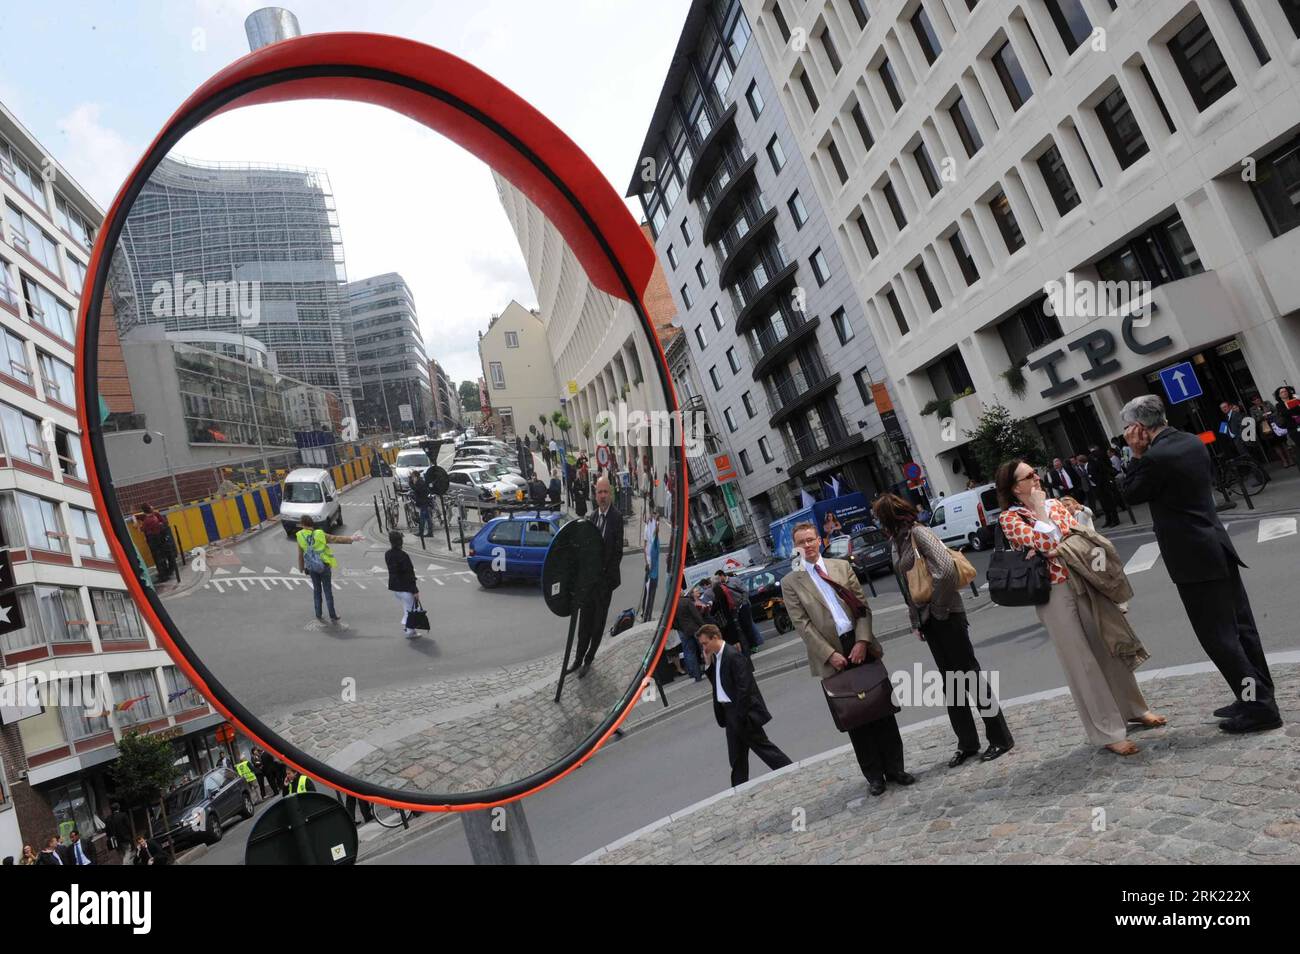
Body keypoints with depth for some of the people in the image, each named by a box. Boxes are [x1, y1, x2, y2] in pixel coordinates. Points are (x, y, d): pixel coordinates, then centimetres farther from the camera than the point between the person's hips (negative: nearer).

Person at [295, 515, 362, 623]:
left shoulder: (300, 536, -8)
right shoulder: (320, 535, -13)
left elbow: (300, 554, -2)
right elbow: (336, 539, -11)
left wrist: (301, 568, 10)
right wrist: (351, 539, -2)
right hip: (324, 566, -2)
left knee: (316, 590, 16)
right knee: (327, 591, 4)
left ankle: (318, 614, 20)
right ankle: (332, 616, 5)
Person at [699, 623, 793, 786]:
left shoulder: (733, 656, -20)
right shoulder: (716, 658, 8)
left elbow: (744, 688, -23)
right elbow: (716, 683, 13)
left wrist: (739, 716, -21)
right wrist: (708, 664, 1)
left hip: (742, 712, -9)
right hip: (730, 712, 9)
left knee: (762, 746, 2)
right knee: (736, 756, 14)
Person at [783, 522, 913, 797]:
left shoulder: (842, 567, 7)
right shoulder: (791, 582, -1)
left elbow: (862, 606, 4)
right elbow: (801, 624, -6)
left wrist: (862, 641, -9)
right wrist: (830, 654, -13)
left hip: (861, 646, 2)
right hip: (832, 655, -2)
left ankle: (894, 767, 20)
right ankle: (874, 775, 17)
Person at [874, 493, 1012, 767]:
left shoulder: (918, 533, -14)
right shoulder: (897, 542, 11)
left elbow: (947, 568, -26)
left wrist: (938, 606, -18)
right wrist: (916, 622, 11)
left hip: (945, 614, -8)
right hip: (927, 619, 8)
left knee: (970, 674, 0)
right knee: (950, 681, 12)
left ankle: (1000, 738, 12)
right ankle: (967, 743, 21)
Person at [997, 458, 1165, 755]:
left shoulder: (1055, 504, 10)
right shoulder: (1009, 518, -8)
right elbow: (1047, 544, -20)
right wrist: (1039, 509, -12)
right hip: (1054, 593, -5)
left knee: (1109, 648, 16)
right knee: (1081, 662, 1)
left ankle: (1134, 708, 37)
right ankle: (1108, 733, 11)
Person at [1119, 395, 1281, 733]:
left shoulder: (1154, 458, -20)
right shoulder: (1193, 442, 7)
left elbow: (1132, 494, -4)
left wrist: (1136, 454, -5)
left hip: (1194, 557, -9)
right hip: (1218, 546, 9)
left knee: (1218, 636, 0)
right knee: (1239, 627, 15)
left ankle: (1258, 706, 5)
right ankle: (1258, 697, 26)